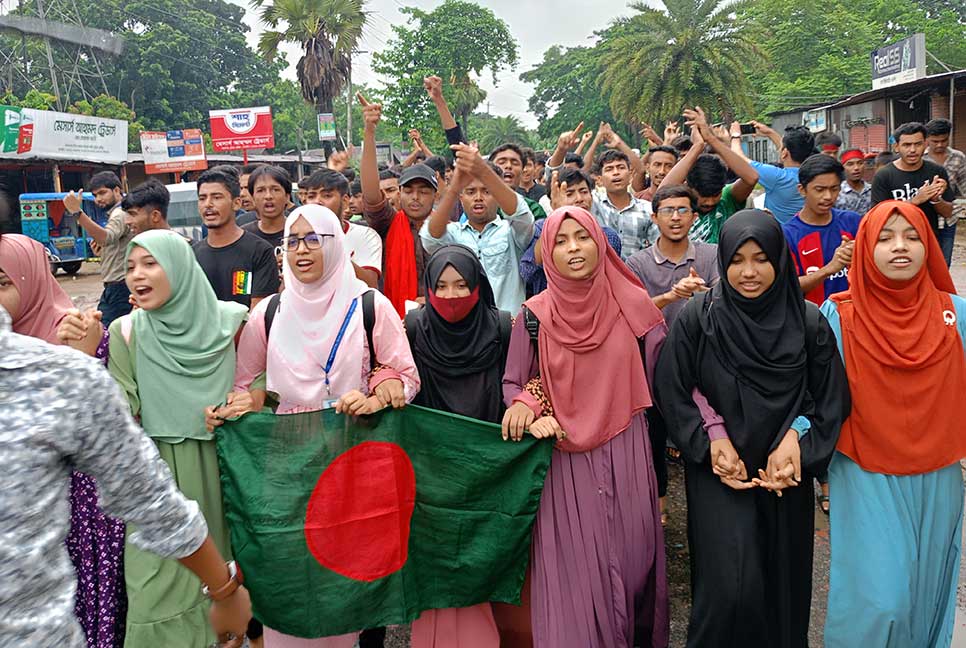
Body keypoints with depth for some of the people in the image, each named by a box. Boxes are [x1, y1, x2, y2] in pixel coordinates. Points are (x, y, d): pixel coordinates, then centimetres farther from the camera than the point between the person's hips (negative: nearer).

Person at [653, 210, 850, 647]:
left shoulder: (809, 321, -3)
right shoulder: (697, 319, -8)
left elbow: (831, 397, 3)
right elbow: (672, 391, -4)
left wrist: (796, 441, -10)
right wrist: (712, 442, -12)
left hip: (787, 474, 3)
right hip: (719, 471, -2)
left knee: (783, 581, 13)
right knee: (732, 589, -7)